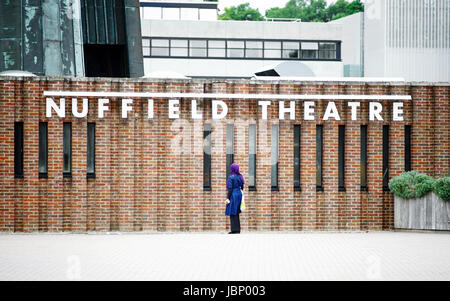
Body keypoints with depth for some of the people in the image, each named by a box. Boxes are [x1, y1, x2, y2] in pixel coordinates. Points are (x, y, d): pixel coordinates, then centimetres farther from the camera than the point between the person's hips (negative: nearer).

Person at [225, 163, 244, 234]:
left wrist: (228, 198, -15)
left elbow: (230, 189, -16)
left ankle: (234, 230, -8)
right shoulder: (240, 177, 9)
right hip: (239, 194, 8)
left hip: (233, 195, -8)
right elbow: (242, 187, 13)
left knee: (232, 213, -5)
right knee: (236, 213, 14)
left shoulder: (231, 177, -13)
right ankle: (238, 229, 14)